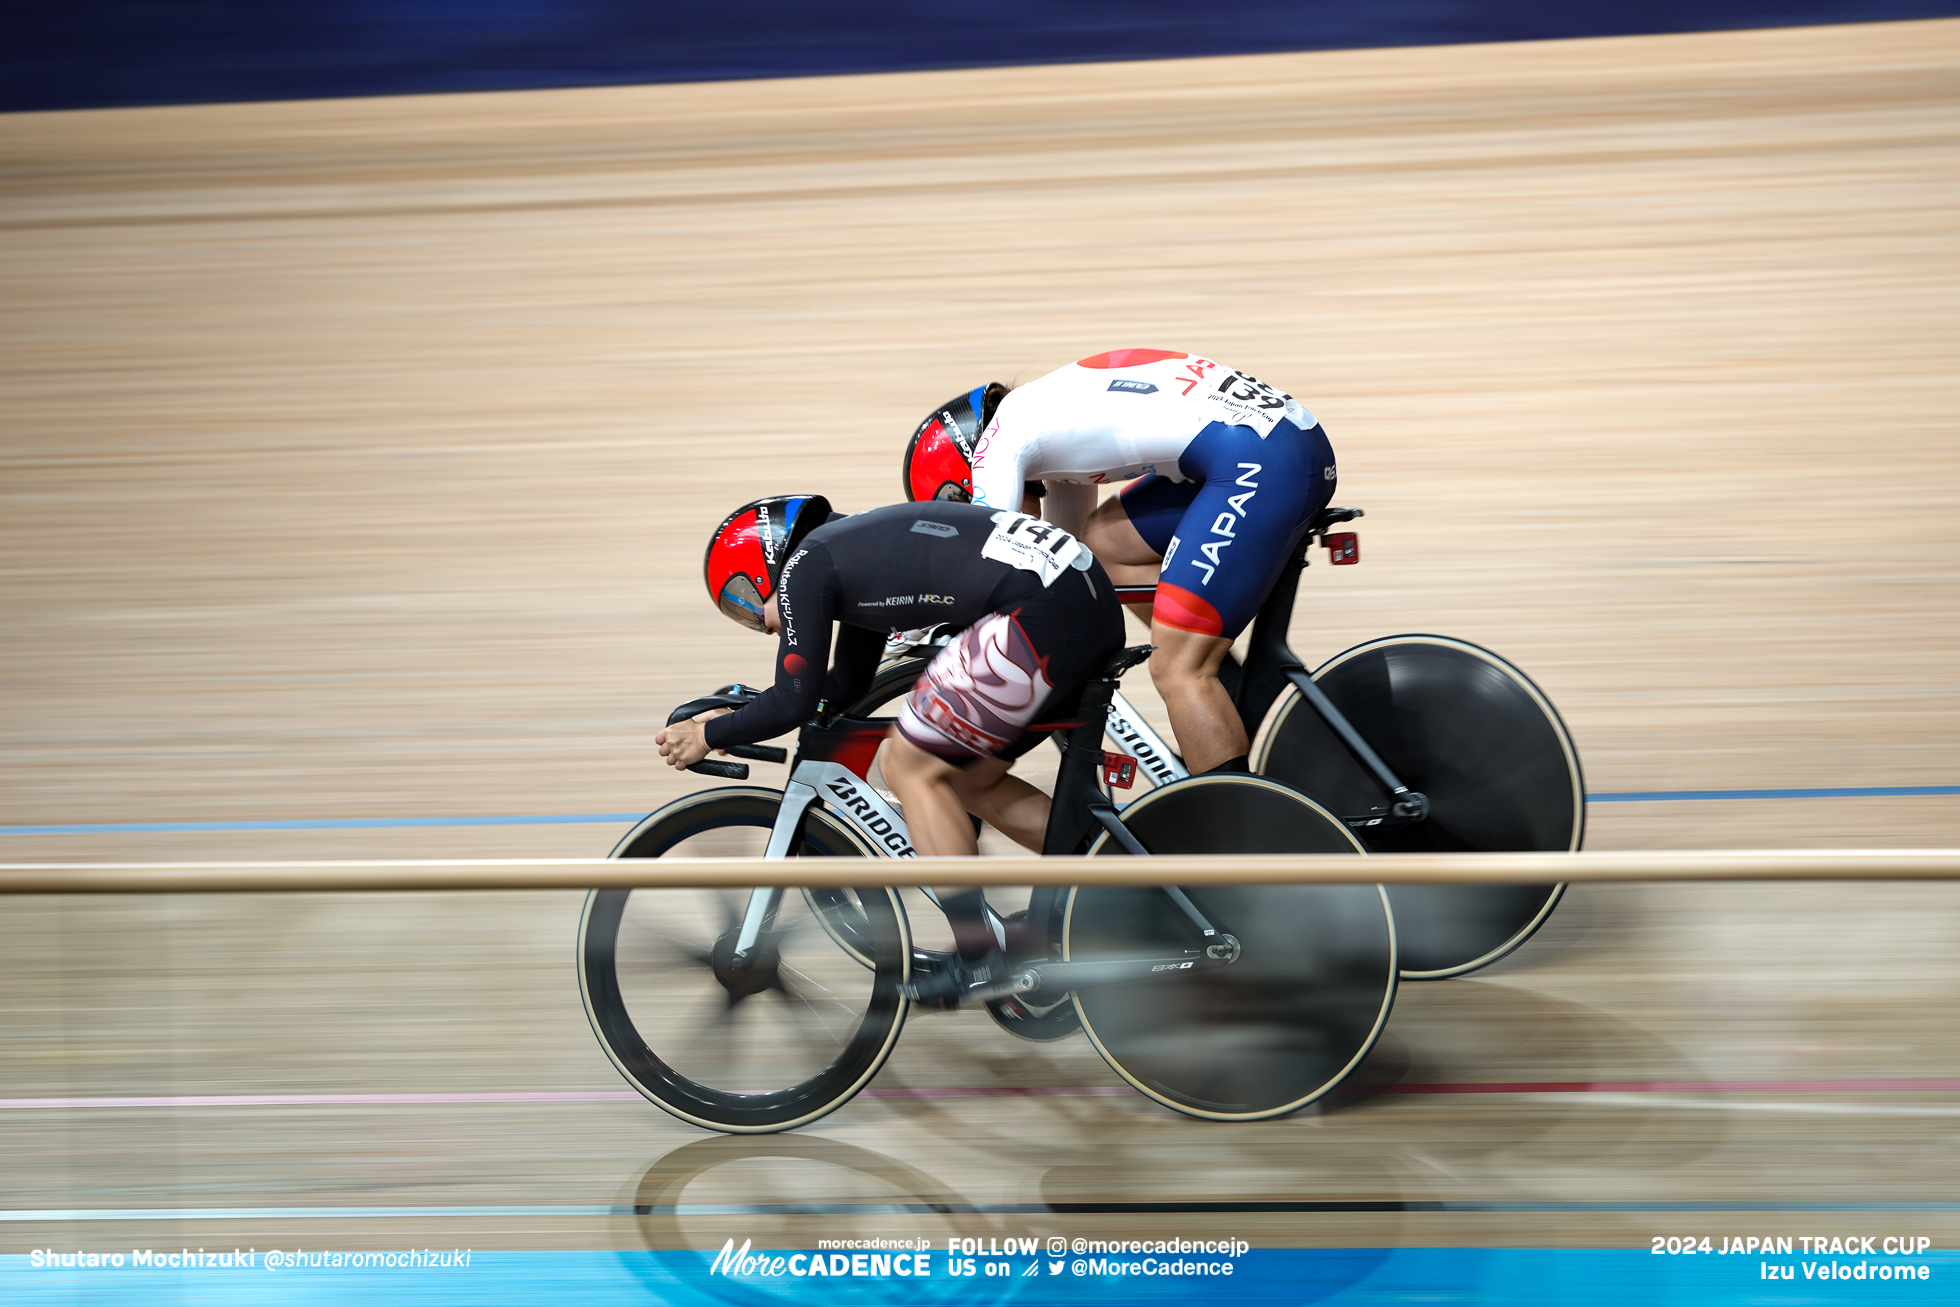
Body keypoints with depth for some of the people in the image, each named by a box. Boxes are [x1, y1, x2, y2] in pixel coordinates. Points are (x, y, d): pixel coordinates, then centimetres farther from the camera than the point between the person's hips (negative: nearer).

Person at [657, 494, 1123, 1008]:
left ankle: (983, 964, 4)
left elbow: (795, 703, 1)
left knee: (911, 768, 3)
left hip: (1039, 613, -10)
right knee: (970, 779, 20)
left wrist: (709, 736, 15)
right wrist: (735, 711, 36)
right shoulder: (854, 545, 28)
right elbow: (846, 685, 36)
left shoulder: (804, 566, 1)